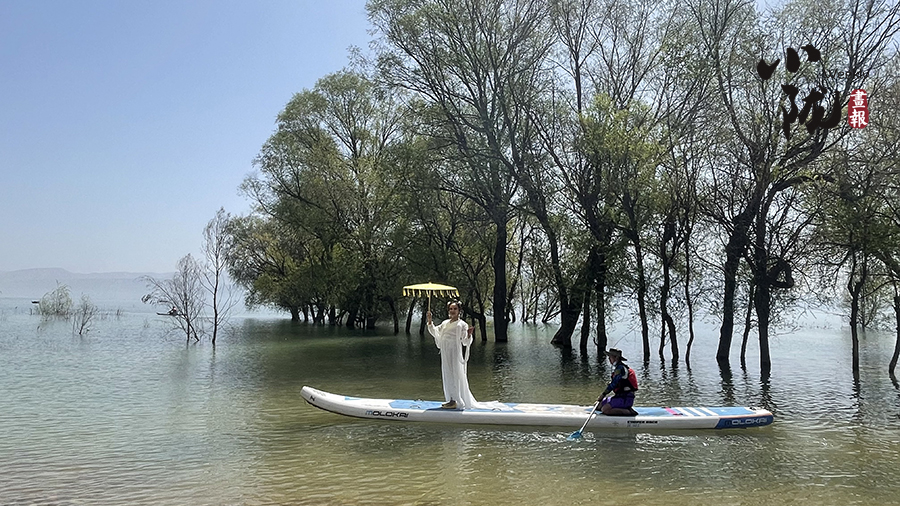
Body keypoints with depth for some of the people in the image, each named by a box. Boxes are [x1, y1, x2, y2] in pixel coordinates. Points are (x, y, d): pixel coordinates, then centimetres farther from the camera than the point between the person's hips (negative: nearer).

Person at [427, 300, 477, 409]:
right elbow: (435, 332, 22)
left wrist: (469, 335, -31)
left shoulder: (462, 324, -5)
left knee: (454, 375, -6)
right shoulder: (445, 323, 15)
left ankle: (455, 401, -2)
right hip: (445, 354, 7)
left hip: (455, 354, -7)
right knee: (447, 375, 11)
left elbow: (465, 342, -10)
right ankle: (451, 399, 20)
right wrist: (429, 321, 11)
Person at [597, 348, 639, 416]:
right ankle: (625, 409, 8)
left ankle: (629, 412, -14)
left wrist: (603, 394, -15)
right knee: (600, 404, 12)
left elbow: (613, 384, -21)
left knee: (605, 409, -22)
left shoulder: (620, 368, -16)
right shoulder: (618, 367, 17)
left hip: (626, 398, -10)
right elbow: (614, 383, 23)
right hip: (620, 396, 10)